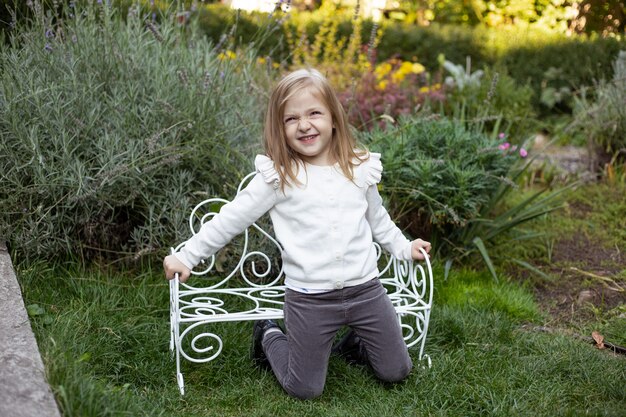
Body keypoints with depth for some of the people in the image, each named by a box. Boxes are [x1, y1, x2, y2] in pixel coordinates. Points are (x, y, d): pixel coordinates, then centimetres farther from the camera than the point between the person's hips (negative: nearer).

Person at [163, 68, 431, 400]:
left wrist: (404, 247, 25)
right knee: (304, 390, 6)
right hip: (310, 299, -3)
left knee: (396, 373, 11)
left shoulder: (360, 169, 1)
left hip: (365, 289, 4)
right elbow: (230, 220, -4)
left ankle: (355, 343, 40)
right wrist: (186, 257, -2)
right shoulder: (277, 177, -10)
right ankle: (268, 337, 32)